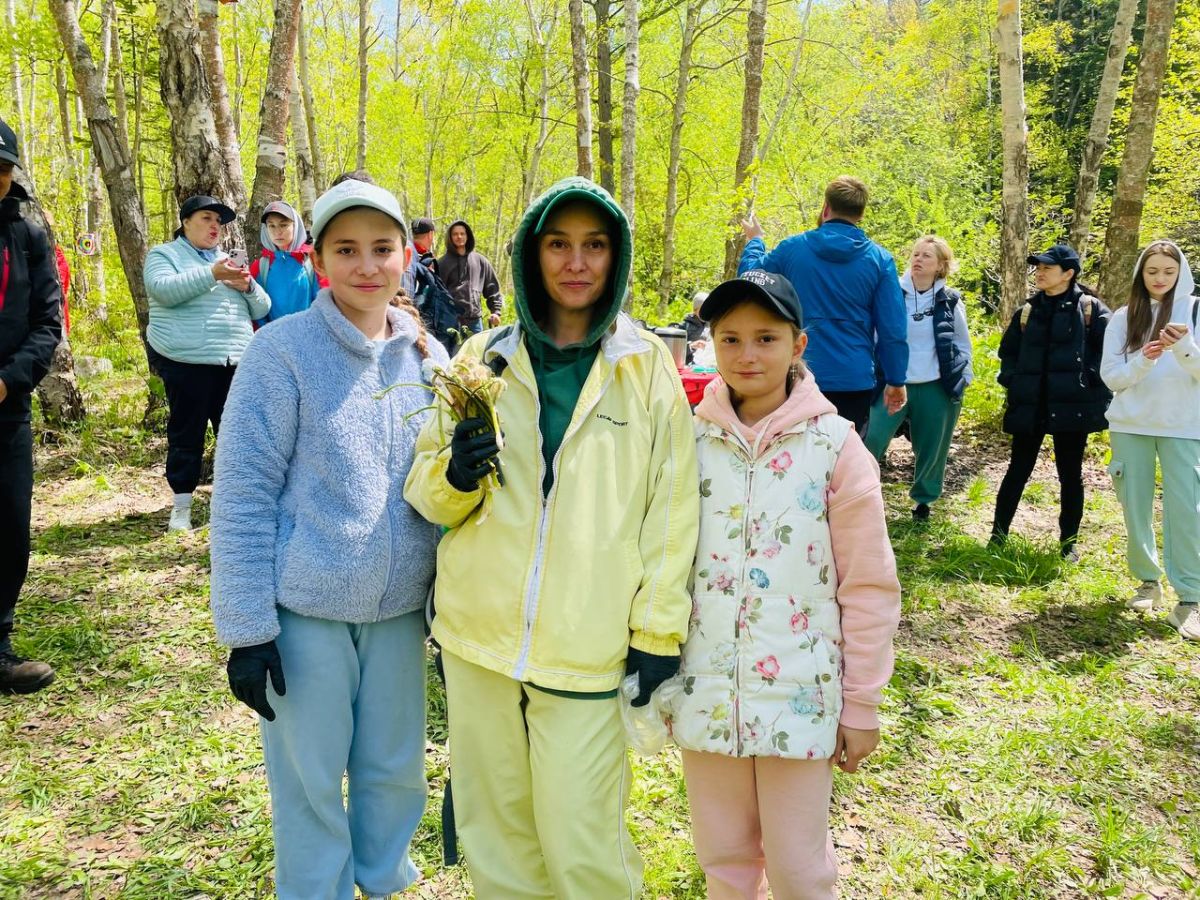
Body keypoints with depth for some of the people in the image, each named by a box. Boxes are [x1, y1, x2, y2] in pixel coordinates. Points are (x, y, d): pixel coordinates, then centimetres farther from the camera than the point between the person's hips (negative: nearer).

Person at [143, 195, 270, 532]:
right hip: (186, 361, -5)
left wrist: (248, 286, -4)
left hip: (234, 361, 5)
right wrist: (211, 274, -19)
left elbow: (261, 309, 17)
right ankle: (181, 506, 10)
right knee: (186, 434, 1)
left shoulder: (228, 260, 21)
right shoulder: (164, 254, 6)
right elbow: (163, 289, -16)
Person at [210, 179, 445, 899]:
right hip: (305, 610, -4)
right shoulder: (284, 351, -9)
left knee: (397, 768, 16)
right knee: (310, 780, 10)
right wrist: (247, 626, -11)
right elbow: (243, 493, -9)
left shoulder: (428, 356, 4)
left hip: (400, 608, 4)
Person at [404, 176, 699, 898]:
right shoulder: (484, 359, 5)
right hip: (479, 635, 3)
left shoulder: (647, 365, 0)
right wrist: (456, 474, -12)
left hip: (588, 649, -3)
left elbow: (672, 507, 0)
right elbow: (426, 491, 10)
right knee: (495, 827, 15)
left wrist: (659, 632, -3)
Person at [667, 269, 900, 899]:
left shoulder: (834, 445, -8)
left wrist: (861, 703, -3)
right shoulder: (689, 439, -1)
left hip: (800, 697, -2)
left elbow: (868, 586, -5)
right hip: (706, 697, 3)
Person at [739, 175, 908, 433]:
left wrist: (754, 241, 33)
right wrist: (896, 381, 4)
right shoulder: (879, 259, -5)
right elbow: (892, 328, -6)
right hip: (854, 381, -1)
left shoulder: (793, 248, -3)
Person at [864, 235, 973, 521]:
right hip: (893, 384, -1)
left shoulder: (950, 301, 1)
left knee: (931, 449, 10)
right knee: (871, 440, -12)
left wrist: (961, 381, 6)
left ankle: (924, 498, 31)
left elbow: (963, 345, 11)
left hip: (935, 388, 1)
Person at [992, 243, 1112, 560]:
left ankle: (1068, 542, 18)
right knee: (1018, 470, 7)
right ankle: (998, 534, 15)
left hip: (1072, 405, -3)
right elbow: (1008, 351, 19)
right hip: (1029, 406, 3)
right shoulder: (1028, 311, 10)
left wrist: (1091, 381, -10)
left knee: (1070, 475, 7)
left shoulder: (1090, 309, -1)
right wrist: (1012, 381, 5)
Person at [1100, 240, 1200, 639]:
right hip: (1130, 426, 2)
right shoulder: (1124, 318, 6)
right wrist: (1142, 361, -17)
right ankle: (1148, 581, 24)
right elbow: (1110, 376, 2)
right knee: (1136, 509, 7)